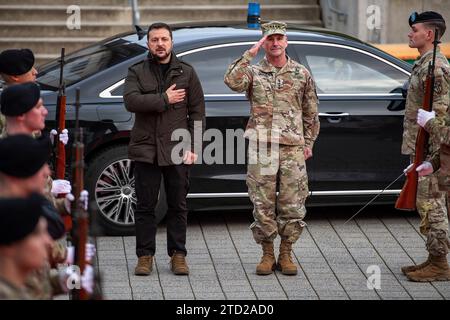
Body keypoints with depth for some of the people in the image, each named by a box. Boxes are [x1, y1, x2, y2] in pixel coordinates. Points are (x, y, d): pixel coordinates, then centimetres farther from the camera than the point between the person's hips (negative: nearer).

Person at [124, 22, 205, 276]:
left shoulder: (186, 72, 7)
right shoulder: (137, 72, 6)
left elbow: (197, 111, 5)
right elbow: (131, 101, -12)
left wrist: (193, 147, -3)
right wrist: (164, 99, -15)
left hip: (177, 150, 0)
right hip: (146, 148, 0)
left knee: (178, 205, 6)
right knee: (145, 206, 3)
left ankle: (178, 255, 14)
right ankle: (145, 255, 11)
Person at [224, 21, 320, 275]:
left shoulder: (301, 74, 9)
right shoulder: (254, 72, 5)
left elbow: (311, 112, 14)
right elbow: (232, 81, -18)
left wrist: (308, 143, 10)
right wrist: (251, 53, -16)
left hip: (293, 149, 1)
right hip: (261, 148, -1)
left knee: (292, 204, 1)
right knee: (263, 204, 2)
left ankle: (286, 254, 14)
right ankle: (267, 254, 14)